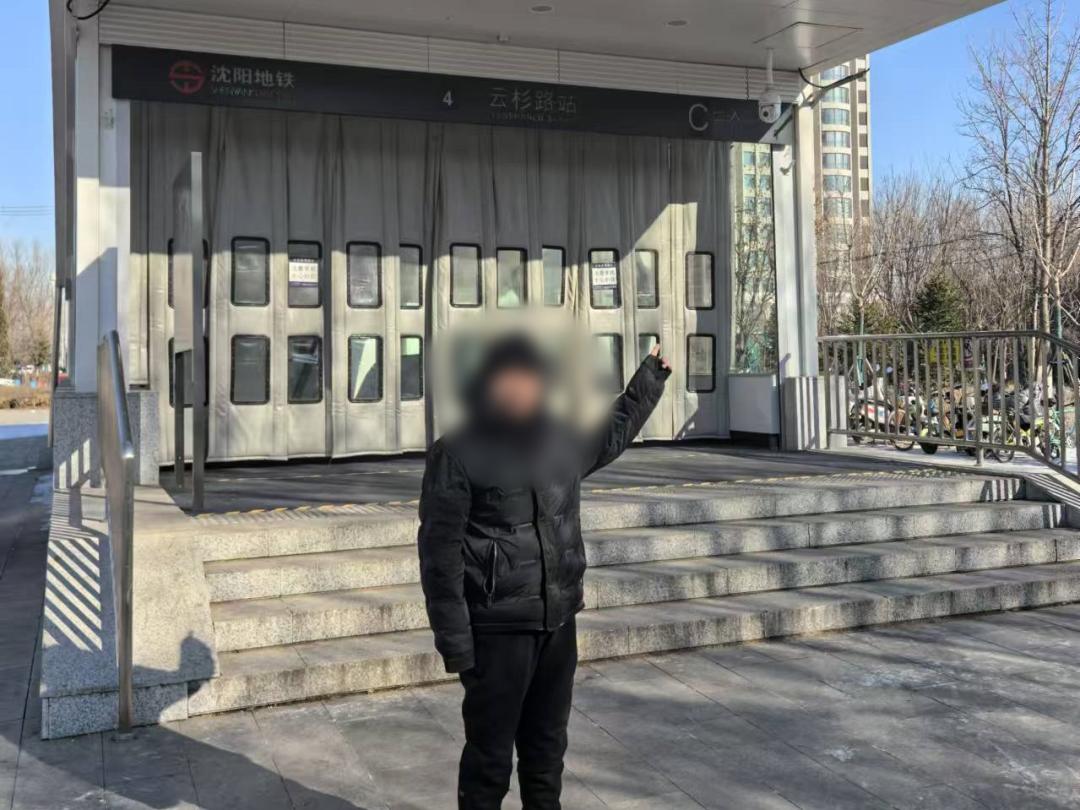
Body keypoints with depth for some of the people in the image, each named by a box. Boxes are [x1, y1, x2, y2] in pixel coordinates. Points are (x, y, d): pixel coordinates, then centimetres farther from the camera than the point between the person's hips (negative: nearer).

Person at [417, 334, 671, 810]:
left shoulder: (561, 441, 5)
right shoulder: (459, 452, -12)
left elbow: (613, 434, 28)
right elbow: (439, 549, -14)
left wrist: (651, 378, 32)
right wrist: (453, 638, -17)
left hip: (559, 623, 6)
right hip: (498, 628, -6)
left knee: (547, 751, 20)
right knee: (490, 757, 4)